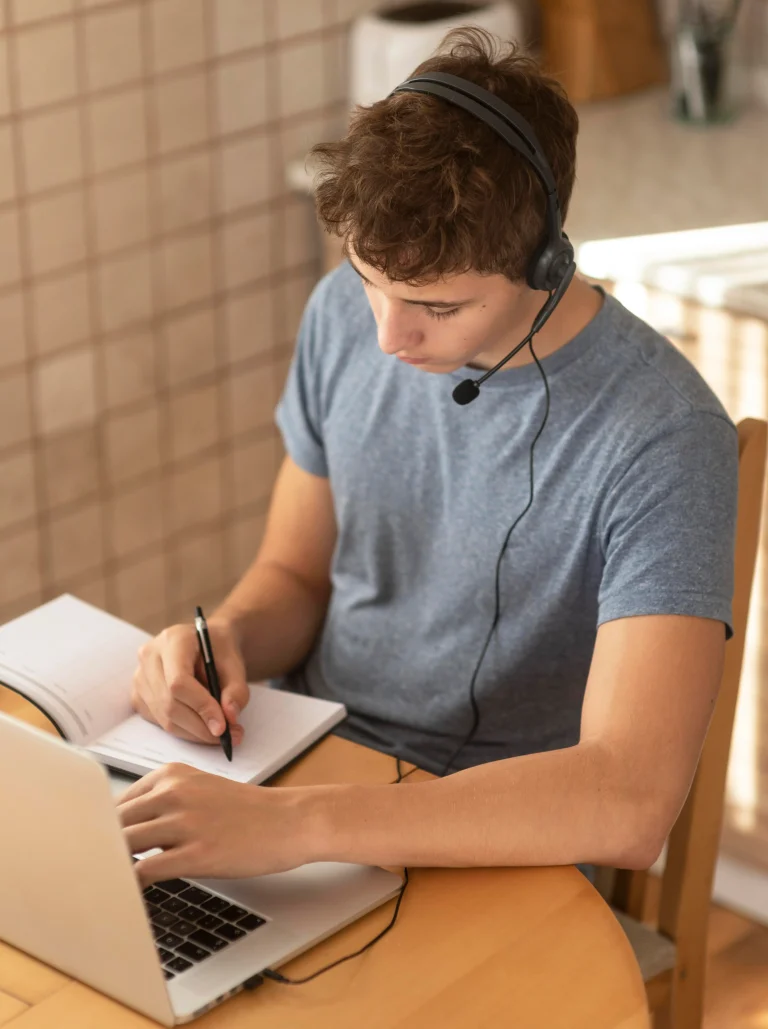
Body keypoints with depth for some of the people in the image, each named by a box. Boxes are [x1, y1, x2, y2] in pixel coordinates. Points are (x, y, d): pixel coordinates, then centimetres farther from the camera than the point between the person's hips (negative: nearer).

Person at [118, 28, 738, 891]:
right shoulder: (346, 315, -1)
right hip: (307, 769, 6)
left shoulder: (662, 438, -22)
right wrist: (224, 640, -12)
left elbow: (630, 804, -32)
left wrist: (294, 823, -39)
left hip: (492, 854, -5)